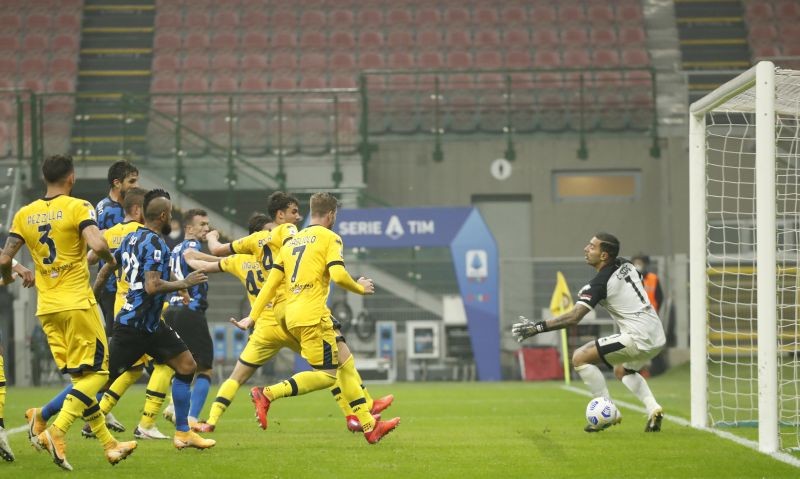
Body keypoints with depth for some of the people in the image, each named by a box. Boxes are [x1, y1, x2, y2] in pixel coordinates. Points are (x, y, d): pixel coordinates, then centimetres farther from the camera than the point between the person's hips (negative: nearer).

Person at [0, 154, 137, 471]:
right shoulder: (78, 207, -7)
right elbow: (97, 245, -22)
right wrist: (110, 260, -1)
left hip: (46, 307, 6)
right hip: (77, 302, -6)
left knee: (79, 376, 13)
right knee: (96, 372, -1)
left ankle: (109, 444, 15)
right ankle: (56, 432, -19)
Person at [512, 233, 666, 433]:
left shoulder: (600, 283, -14)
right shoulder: (626, 265, 9)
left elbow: (573, 317, -22)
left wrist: (537, 327, -22)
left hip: (638, 338, -9)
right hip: (657, 337, 9)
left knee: (580, 358, -6)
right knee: (622, 371, 34)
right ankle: (653, 408, 14)